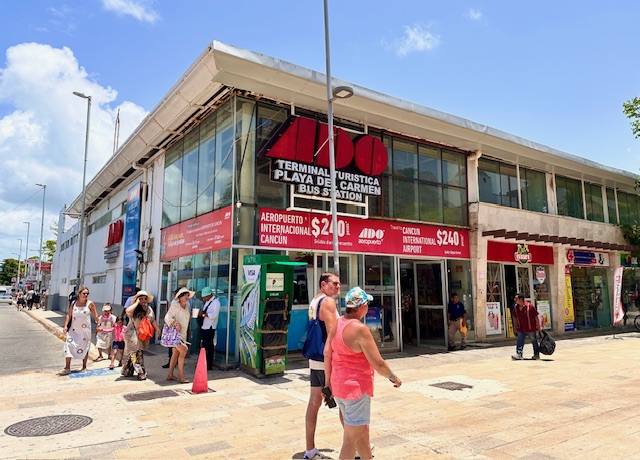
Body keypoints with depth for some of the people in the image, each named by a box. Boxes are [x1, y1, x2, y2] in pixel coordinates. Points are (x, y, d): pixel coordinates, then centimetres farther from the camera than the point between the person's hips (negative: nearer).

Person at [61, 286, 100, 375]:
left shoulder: (90, 304, -4)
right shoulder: (73, 303, 3)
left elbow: (95, 316, 0)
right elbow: (69, 315, 4)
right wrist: (65, 326, -5)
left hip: (85, 330, -2)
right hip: (73, 330, 2)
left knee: (84, 348, 6)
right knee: (69, 345, -8)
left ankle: (84, 367, 20)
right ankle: (67, 368, -1)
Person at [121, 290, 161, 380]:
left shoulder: (149, 309, 12)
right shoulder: (134, 309, -8)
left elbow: (152, 320, 14)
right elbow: (127, 311, -31)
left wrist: (157, 328, -1)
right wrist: (137, 303, -21)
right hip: (133, 334, -6)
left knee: (132, 354, 15)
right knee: (136, 353, -12)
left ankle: (127, 372, 27)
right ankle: (141, 372, -8)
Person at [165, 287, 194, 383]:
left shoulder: (186, 307, 13)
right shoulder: (175, 306, -11)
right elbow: (168, 317, -21)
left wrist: (190, 316, 10)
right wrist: (176, 323, -32)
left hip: (182, 333, 8)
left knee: (176, 353, 11)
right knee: (183, 351, -16)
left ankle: (170, 375, 19)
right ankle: (181, 376, -11)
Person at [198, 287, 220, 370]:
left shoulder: (215, 302, -13)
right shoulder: (207, 302, 16)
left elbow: (214, 315, -23)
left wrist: (203, 314, -20)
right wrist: (201, 313, 5)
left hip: (209, 328, -9)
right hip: (204, 327, 9)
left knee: (208, 346, -3)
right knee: (203, 345, 15)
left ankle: (209, 366, 5)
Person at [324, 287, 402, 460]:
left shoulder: (337, 323, 2)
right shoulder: (360, 328, -21)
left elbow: (327, 354, 4)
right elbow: (378, 363, -18)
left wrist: (328, 382, 11)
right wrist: (393, 377, -1)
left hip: (339, 385, 8)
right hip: (356, 387, -8)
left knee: (362, 429, 24)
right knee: (351, 439, 3)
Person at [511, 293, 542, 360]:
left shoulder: (529, 306, -16)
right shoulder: (516, 307, -1)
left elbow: (536, 317, -10)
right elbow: (515, 318, 12)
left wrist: (539, 327, -7)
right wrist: (516, 327, 15)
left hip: (530, 328, -4)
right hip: (521, 329, 4)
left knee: (534, 341, 12)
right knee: (520, 341, -4)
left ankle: (536, 355, 25)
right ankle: (519, 354, -5)